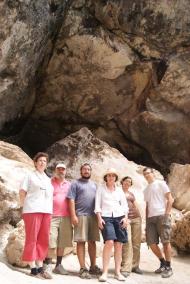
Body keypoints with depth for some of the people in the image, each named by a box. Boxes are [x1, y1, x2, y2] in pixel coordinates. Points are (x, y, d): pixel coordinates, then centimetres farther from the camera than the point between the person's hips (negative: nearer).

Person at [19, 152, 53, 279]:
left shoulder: (48, 179, 21)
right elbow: (22, 192, 2)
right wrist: (25, 207, -2)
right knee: (32, 239, -5)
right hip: (33, 210, -6)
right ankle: (33, 269, -2)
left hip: (47, 211, 6)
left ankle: (40, 267, 10)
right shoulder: (30, 176, 6)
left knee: (43, 240, 5)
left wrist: (50, 209, 14)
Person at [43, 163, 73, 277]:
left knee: (62, 243, 6)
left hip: (66, 217, 4)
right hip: (52, 216, -4)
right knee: (50, 242, -7)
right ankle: (48, 266, -2)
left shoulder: (69, 184, 16)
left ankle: (59, 265, 15)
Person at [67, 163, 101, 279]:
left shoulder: (94, 184, 20)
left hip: (93, 216, 5)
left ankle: (93, 266, 17)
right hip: (81, 216, -5)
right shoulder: (76, 183, 4)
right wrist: (73, 215, -14)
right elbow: (71, 200, -4)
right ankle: (83, 268, 0)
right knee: (81, 241, -5)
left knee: (92, 241, 8)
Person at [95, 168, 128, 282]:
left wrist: (125, 217, 0)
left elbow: (124, 205, 13)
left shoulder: (119, 190, 16)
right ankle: (105, 272, -13)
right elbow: (97, 204, 2)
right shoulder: (101, 189, 8)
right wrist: (99, 218, -9)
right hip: (106, 217, -3)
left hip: (119, 217, 3)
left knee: (119, 244, 0)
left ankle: (118, 271, 10)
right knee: (109, 242, -19)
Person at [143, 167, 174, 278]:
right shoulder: (146, 190, 22)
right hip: (150, 218, 6)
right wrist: (146, 220, 14)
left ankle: (168, 267, 5)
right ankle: (163, 263, 19)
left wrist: (167, 214, -13)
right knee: (151, 243, 1)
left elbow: (170, 199, -3)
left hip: (162, 215, -6)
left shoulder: (160, 183, 4)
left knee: (165, 241, -6)